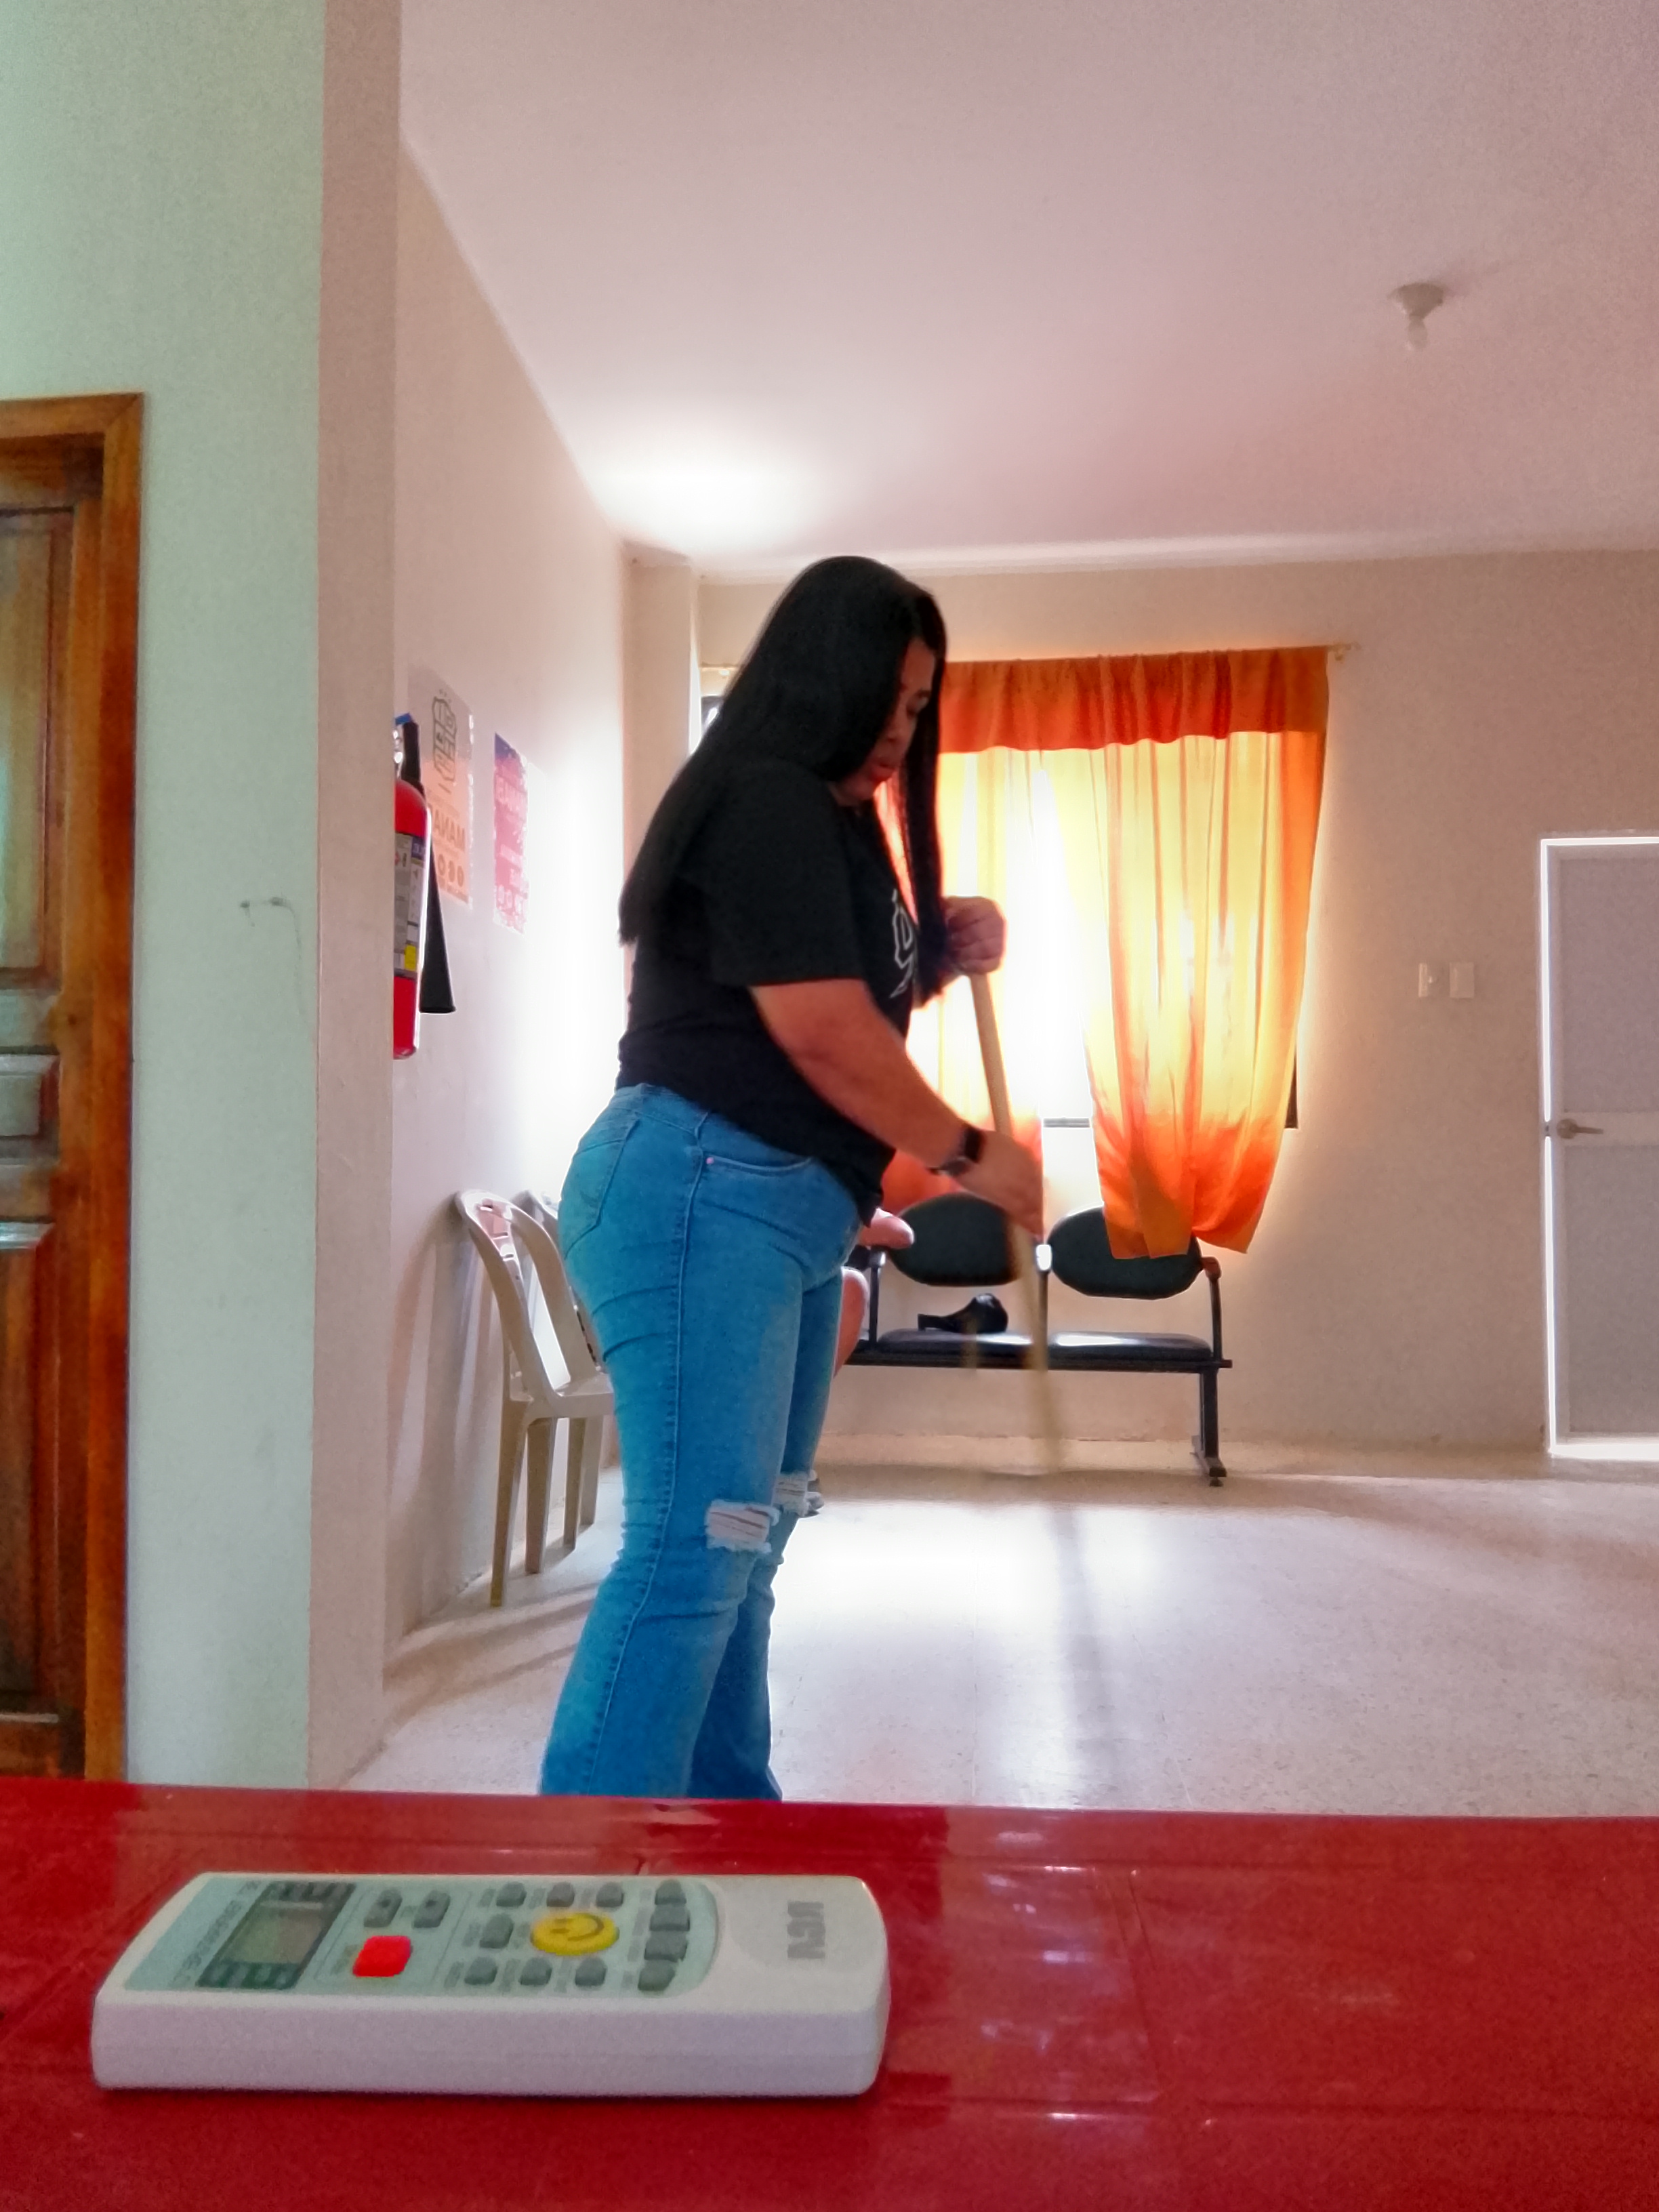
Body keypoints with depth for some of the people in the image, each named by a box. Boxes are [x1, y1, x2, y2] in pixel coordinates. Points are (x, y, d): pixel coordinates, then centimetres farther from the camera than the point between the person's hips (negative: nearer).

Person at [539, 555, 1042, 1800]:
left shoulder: (830, 820, 21)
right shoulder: (764, 804, -10)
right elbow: (822, 1034, -17)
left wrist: (940, 957, 8)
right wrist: (970, 1152, -7)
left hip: (789, 1217, 10)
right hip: (700, 1195, -10)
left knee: (747, 1543, 14)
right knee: (693, 1545, -13)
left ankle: (730, 1815, 25)